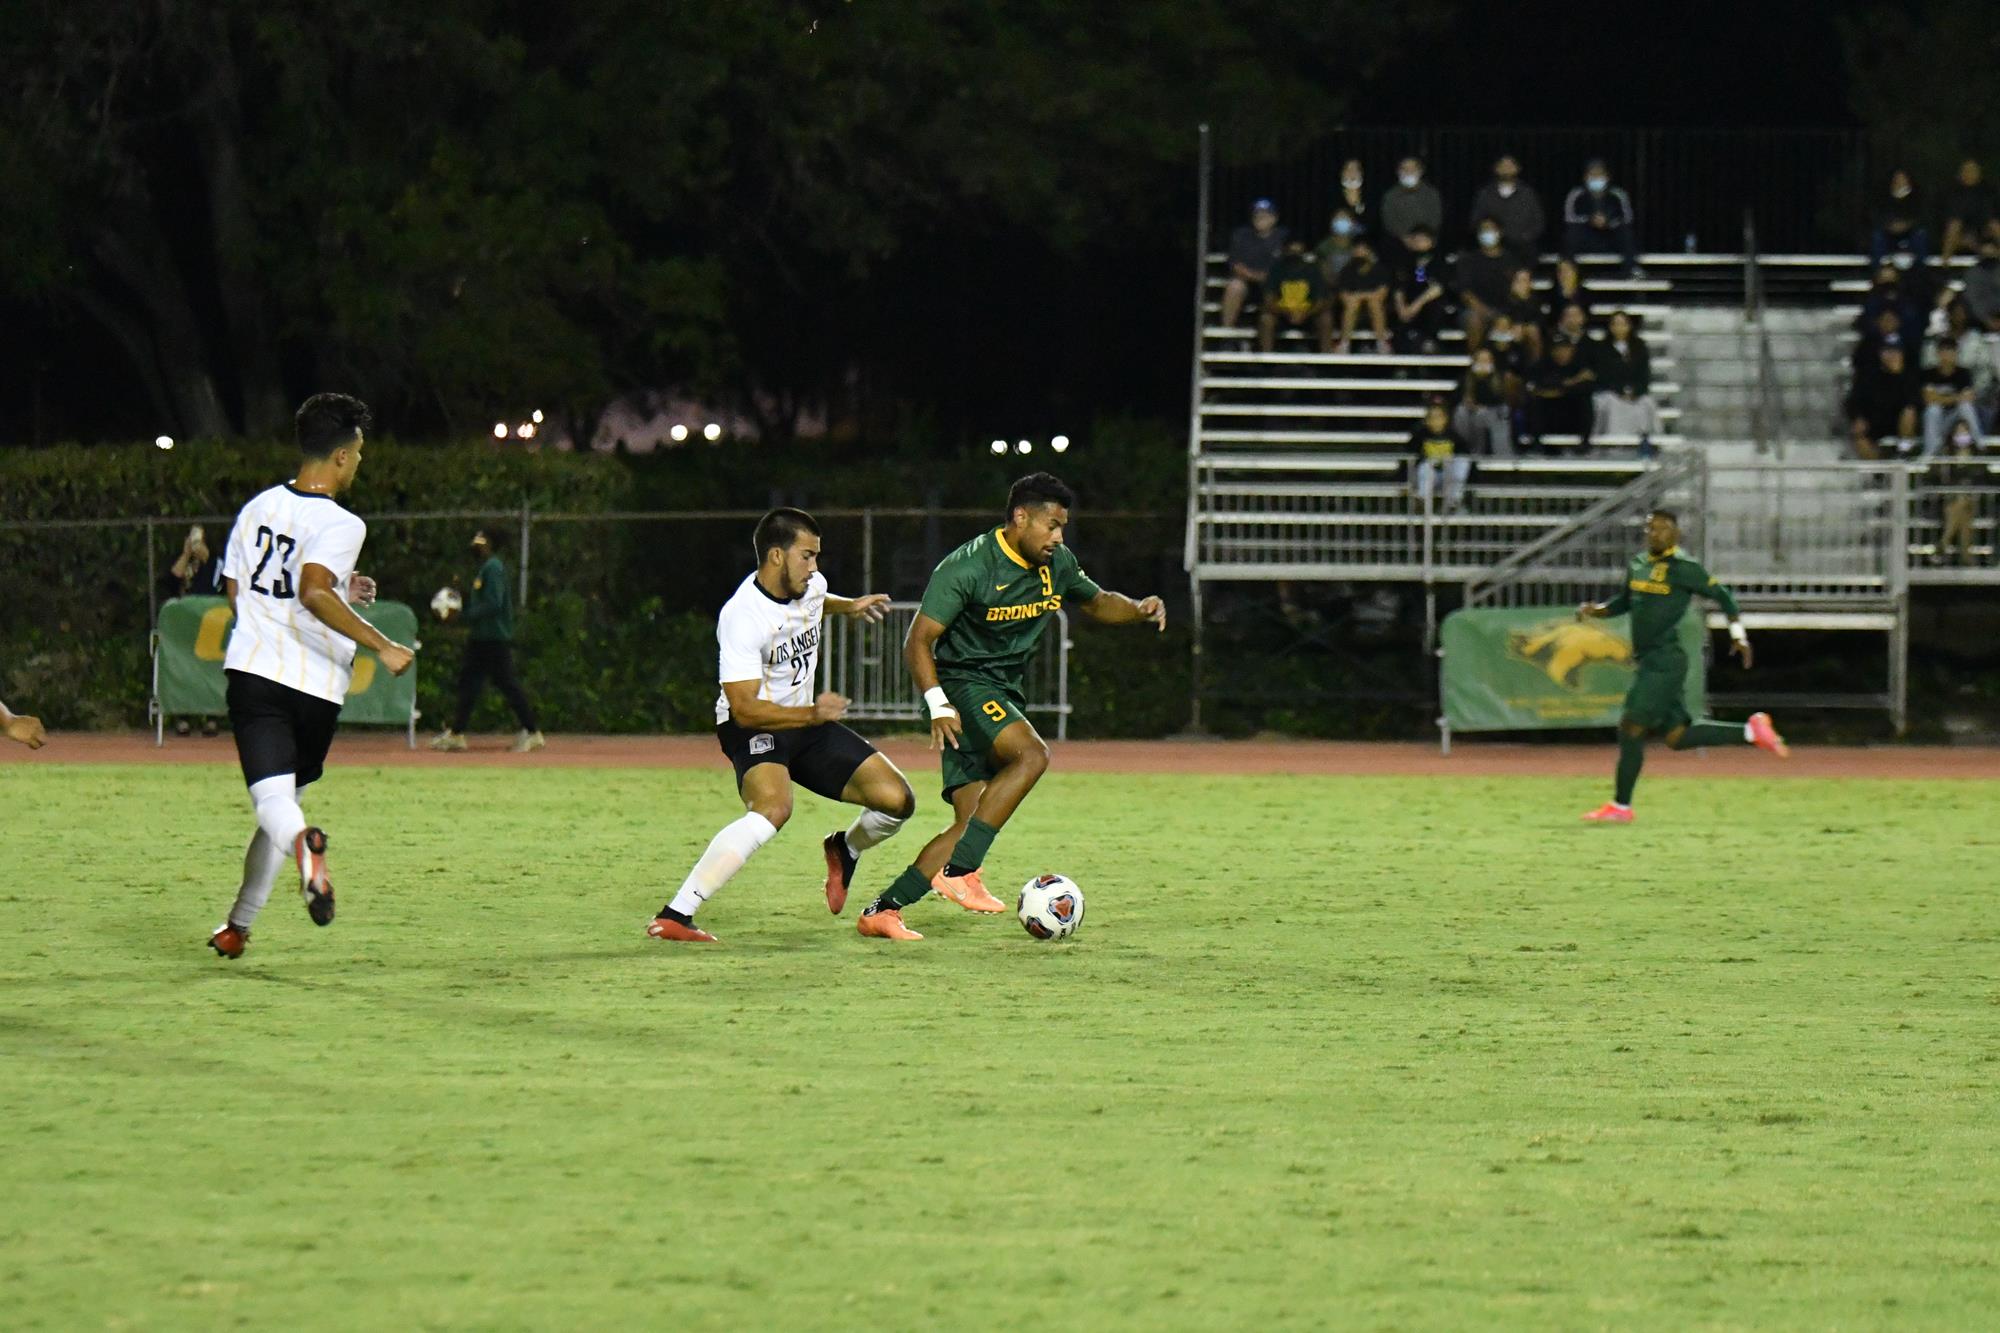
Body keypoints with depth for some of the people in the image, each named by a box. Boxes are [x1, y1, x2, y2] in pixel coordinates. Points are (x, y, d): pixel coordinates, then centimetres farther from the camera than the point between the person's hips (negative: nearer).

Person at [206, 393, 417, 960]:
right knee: (285, 796, 16)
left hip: (253, 673, 3)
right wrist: (381, 645, -22)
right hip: (315, 685, -3)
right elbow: (313, 593, -26)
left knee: (273, 800, -11)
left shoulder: (257, 508, 10)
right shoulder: (340, 525, -10)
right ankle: (238, 926, 20)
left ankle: (302, 845, -46)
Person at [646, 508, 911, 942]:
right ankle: (673, 917, -38)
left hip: (805, 722, 8)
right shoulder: (742, 617, -26)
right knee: (774, 806, -38)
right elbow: (744, 708, -30)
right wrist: (811, 714, -39)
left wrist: (847, 607, 20)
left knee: (896, 800, -3)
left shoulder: (810, 585, -1)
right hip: (752, 728, -8)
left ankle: (845, 849, 33)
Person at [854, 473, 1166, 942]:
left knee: (971, 826, -3)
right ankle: (959, 873, -30)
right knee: (1032, 754, -31)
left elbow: (1096, 603, 25)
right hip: (963, 686, -8)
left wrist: (1139, 611, 5)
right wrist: (938, 704, -28)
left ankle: (881, 911, 2)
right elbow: (918, 642, -15)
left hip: (1004, 694, 8)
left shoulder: (1057, 565, 6)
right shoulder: (968, 568, -16)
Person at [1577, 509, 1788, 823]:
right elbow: (1624, 602, 27)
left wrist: (1738, 636, -2)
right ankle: (1751, 730, 20)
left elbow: (1721, 595, -2)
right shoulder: (1637, 566, 14)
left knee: (1630, 728, -9)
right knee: (1677, 736, 10)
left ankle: (1620, 806, -1)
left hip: (1666, 662, -9)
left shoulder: (1683, 568, -9)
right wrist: (1595, 610, 9)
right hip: (1648, 661, 9)